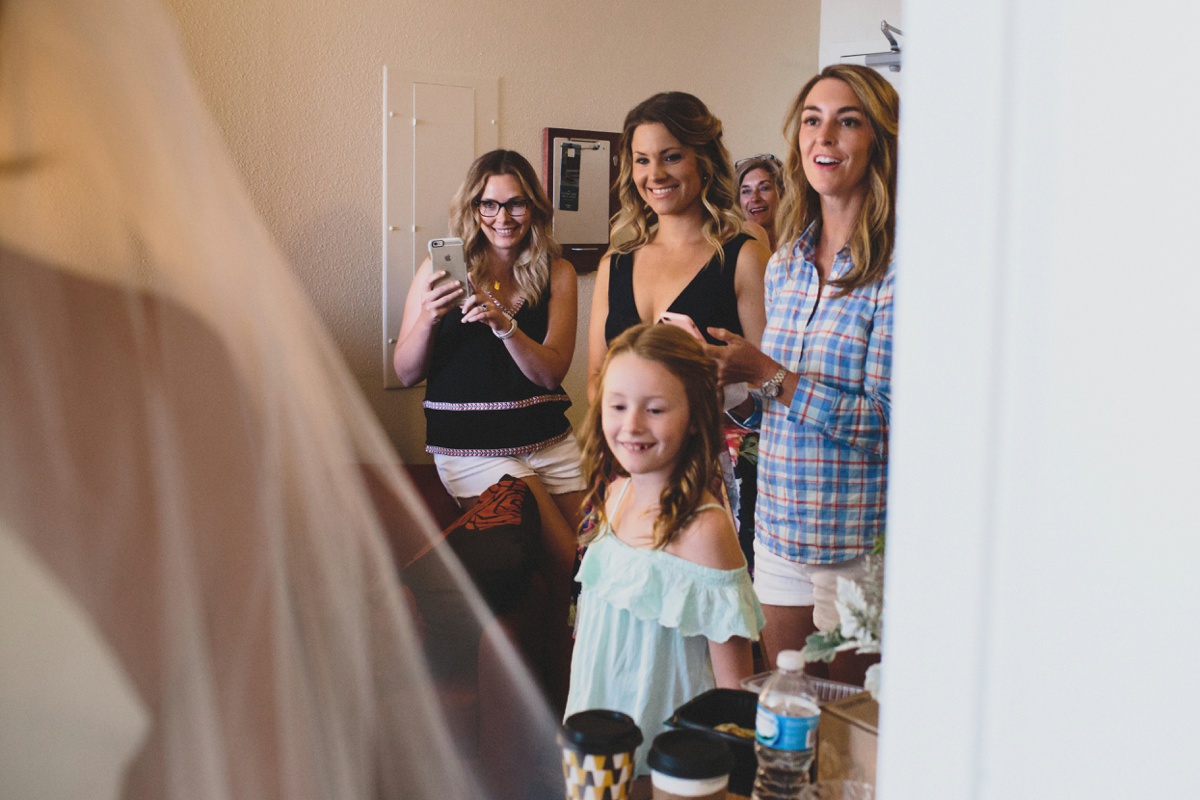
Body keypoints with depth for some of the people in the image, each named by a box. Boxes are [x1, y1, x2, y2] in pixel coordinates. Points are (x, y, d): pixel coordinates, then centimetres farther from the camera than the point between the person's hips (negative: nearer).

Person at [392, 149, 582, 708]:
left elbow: (550, 371, -3)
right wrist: (428, 317, -17)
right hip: (469, 449, -3)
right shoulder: (442, 269, 3)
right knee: (564, 576, -16)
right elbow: (406, 374, 2)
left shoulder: (556, 274, 7)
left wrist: (502, 322, -20)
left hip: (548, 443, 3)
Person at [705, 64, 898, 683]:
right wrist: (724, 374, -2)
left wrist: (767, 375, -19)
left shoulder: (898, 265, -14)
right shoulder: (785, 264, 8)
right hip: (779, 532, 6)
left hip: (860, 545, -6)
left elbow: (889, 419, -19)